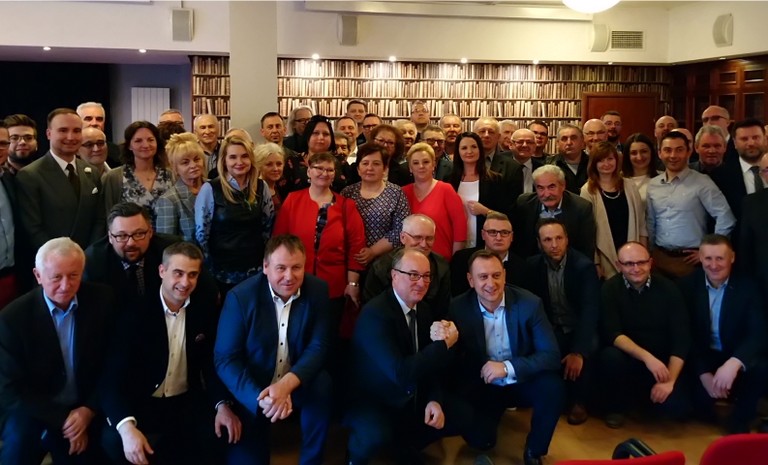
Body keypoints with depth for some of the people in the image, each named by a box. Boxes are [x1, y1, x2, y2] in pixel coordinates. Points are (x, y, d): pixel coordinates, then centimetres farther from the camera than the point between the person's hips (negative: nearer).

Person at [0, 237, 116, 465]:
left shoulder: (102, 300, -9)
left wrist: (89, 409, -13)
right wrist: (63, 419, -18)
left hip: (88, 410, 3)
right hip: (34, 412, -2)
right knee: (18, 443, -30)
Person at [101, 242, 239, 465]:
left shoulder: (205, 307, -2)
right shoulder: (135, 310, -12)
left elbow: (213, 362, 3)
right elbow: (114, 376, -18)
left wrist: (223, 404, -17)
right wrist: (127, 426, -36)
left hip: (188, 403, 2)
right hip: (141, 404, -2)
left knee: (225, 435, -25)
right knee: (115, 441, -32)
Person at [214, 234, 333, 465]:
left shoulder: (317, 290, -10)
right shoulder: (240, 297, -16)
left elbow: (319, 346, -11)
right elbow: (225, 360, -17)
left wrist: (287, 384, -31)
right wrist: (260, 397, -34)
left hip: (296, 383, 2)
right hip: (251, 389, -1)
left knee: (322, 386, -27)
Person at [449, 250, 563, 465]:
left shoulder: (529, 303, -15)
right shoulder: (458, 308, -13)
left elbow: (551, 356, -19)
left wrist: (507, 367, -29)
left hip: (522, 381, 0)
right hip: (482, 386, 1)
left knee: (552, 387, -30)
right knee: (479, 438, -20)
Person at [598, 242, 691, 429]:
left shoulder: (668, 289, -7)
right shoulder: (610, 289, -9)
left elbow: (681, 338, -9)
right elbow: (612, 333, -18)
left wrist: (670, 380, -19)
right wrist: (646, 357, -32)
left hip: (662, 361, 1)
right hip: (628, 358, -1)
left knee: (678, 407, -21)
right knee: (610, 356, -34)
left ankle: (644, 392, 16)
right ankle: (615, 407, -3)